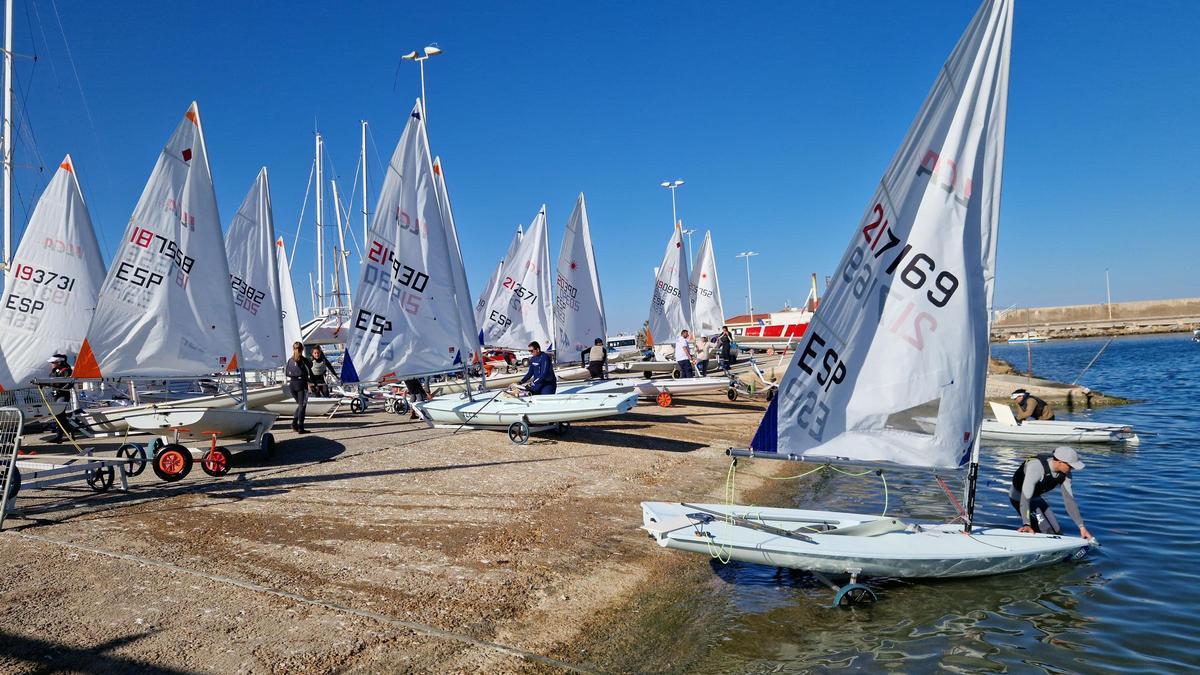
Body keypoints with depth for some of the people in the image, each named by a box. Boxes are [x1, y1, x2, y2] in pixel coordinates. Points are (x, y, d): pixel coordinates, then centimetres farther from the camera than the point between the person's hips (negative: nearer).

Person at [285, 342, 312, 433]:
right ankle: (300, 428, -4)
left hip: (291, 384, 5)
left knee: (300, 404, 20)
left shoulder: (289, 360, 7)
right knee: (302, 406, 0)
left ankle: (294, 423, 7)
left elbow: (285, 372, 9)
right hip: (301, 384, -5)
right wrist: (310, 381, 7)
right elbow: (309, 373, -8)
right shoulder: (304, 360, -8)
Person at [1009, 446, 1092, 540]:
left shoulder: (1065, 473, -14)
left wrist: (1081, 527, -13)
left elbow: (1069, 499, -8)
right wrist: (1026, 524, -52)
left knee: (1057, 534, 6)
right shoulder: (1036, 467, -37)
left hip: (1036, 498, 8)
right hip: (1019, 498, -7)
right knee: (1047, 533, -16)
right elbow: (1025, 498, -42)